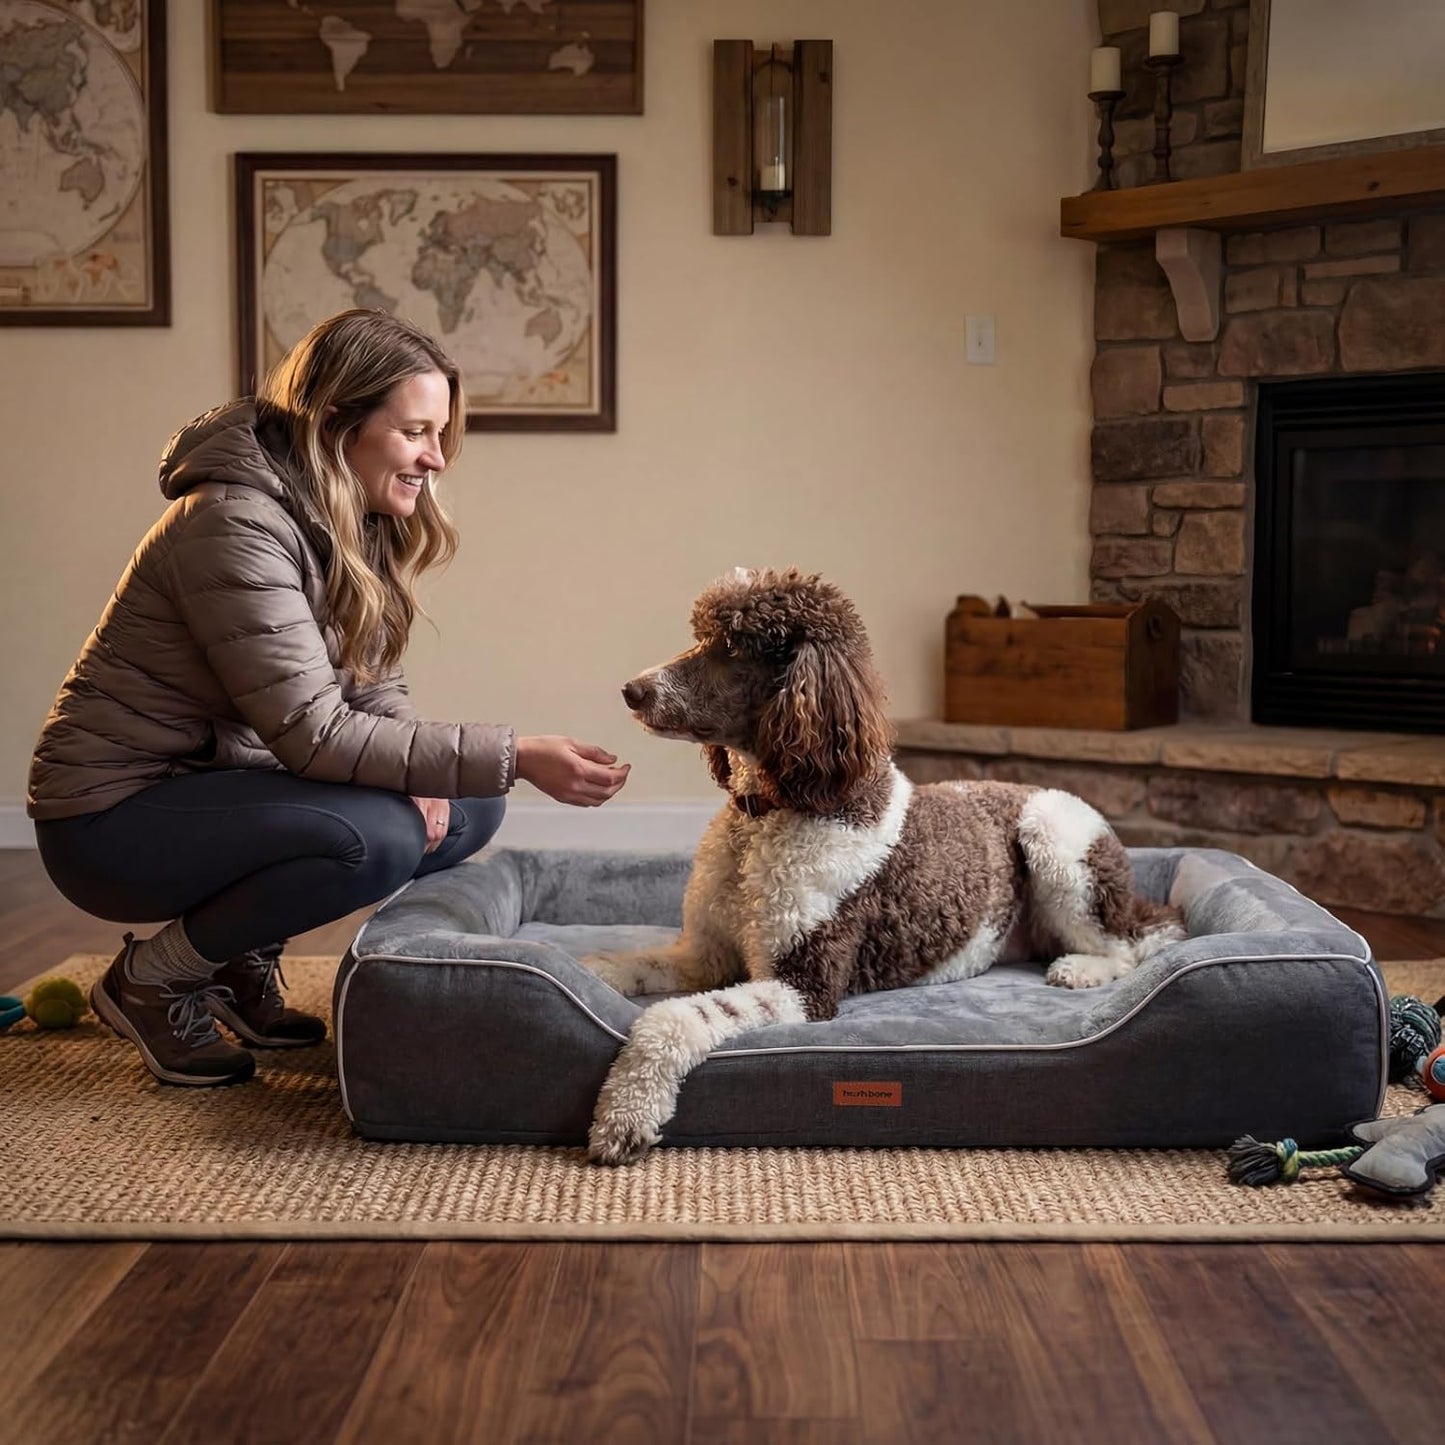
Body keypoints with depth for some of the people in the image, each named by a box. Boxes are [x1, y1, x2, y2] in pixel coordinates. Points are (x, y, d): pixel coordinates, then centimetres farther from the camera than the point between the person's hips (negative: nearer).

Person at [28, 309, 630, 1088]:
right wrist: (516, 757, -33)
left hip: (222, 781, 9)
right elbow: (313, 733, -31)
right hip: (117, 813, -9)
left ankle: (242, 957, 9)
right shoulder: (237, 526, -26)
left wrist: (418, 773, -17)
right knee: (375, 840, -30)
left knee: (462, 809, -2)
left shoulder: (360, 525, 2)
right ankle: (152, 977, -5)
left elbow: (374, 690, 6)